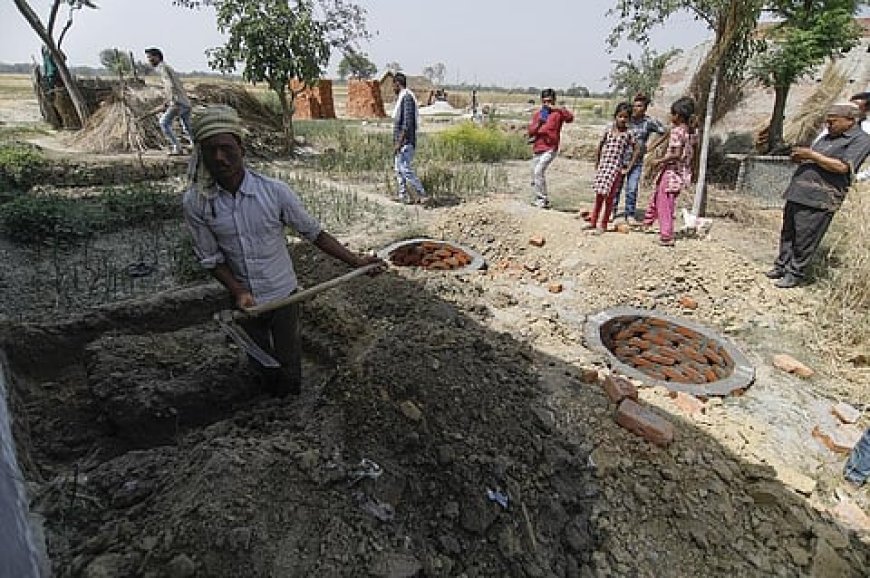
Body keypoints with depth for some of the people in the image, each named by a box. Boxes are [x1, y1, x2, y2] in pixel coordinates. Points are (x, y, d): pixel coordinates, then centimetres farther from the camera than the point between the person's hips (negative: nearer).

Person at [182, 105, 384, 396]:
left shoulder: (274, 191, -20)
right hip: (244, 300, 2)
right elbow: (211, 258, -5)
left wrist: (355, 260, -15)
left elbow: (314, 233, -10)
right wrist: (238, 292, -20)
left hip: (282, 295, -2)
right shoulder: (195, 203, -14)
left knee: (289, 364, 13)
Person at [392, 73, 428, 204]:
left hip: (405, 141, -10)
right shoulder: (401, 98, 17)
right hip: (400, 141, 10)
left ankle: (422, 195, -7)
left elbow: (408, 122, -21)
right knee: (398, 168, 11)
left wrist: (399, 142, -23)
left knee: (405, 169, -12)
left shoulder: (407, 97, -14)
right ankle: (403, 196, 15)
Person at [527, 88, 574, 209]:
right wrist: (538, 123, -9)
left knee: (538, 171, -23)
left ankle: (543, 200, -16)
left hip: (550, 149, -7)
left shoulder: (557, 113, -3)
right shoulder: (537, 114, 13)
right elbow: (531, 131, 8)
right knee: (535, 175, 12)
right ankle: (538, 199, 29)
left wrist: (557, 109, -24)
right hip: (537, 149, 7)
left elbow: (570, 118, -21)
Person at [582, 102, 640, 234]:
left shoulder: (628, 134, -4)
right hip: (603, 167, 3)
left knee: (609, 197, 1)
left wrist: (628, 168, -3)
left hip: (616, 169, -3)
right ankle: (593, 222, 20)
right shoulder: (609, 129, 4)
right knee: (599, 196, 10)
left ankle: (603, 225, 10)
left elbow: (637, 150, 0)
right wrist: (597, 163, 15)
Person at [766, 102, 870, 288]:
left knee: (804, 240, -5)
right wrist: (800, 158, 4)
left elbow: (843, 167, -16)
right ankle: (782, 266, 21)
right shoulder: (827, 137, 21)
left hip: (819, 200, -8)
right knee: (787, 234, 12)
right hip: (797, 194, 8)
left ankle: (795, 274, 2)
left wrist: (811, 155, -16)